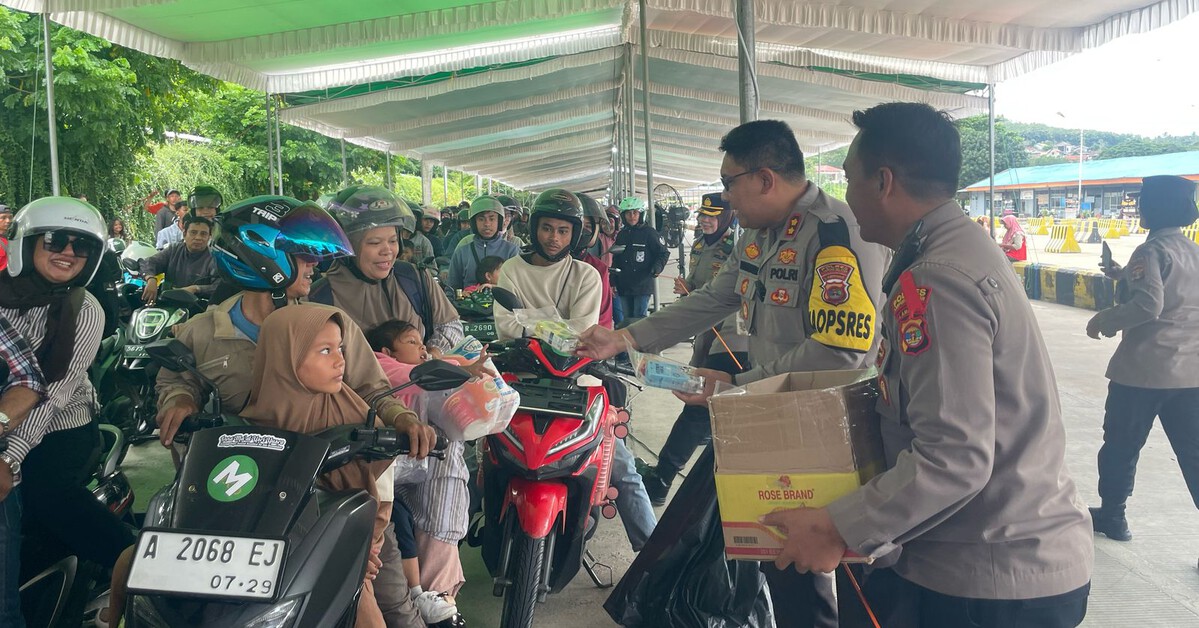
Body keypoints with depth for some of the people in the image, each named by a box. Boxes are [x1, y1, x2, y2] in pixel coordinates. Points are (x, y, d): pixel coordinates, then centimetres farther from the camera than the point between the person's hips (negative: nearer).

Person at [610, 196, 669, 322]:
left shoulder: (649, 233, -5)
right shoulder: (621, 234, 12)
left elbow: (664, 253, -2)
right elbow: (615, 260, 18)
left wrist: (657, 267, -20)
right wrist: (613, 282, 13)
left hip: (643, 286, -5)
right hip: (623, 287, 6)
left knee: (639, 320, -5)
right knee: (626, 319, 11)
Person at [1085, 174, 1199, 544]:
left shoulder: (1151, 251, -12)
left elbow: (1148, 305, -25)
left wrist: (1103, 322, -12)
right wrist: (1125, 277, 22)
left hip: (1143, 368, -6)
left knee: (1120, 445, 11)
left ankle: (1112, 515, 24)